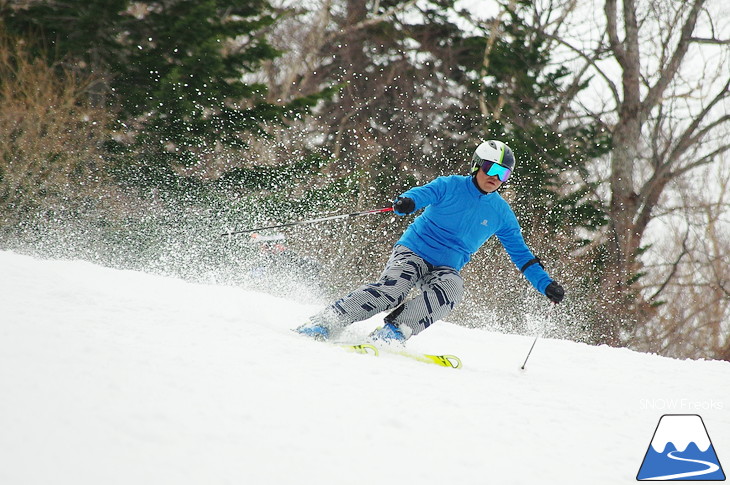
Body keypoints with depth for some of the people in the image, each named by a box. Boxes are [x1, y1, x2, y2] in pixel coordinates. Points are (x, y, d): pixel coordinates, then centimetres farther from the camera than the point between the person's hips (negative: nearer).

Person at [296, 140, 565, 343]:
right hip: (412, 251, -3)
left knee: (451, 290, -33)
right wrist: (406, 202, -44)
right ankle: (322, 324, -27)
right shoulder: (450, 186, -2)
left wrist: (545, 284, 8)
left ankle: (394, 331, -38)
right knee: (392, 288, -30)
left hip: (446, 267, 3)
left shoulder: (502, 213, 9)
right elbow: (422, 194, -19)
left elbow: (521, 254, 16)